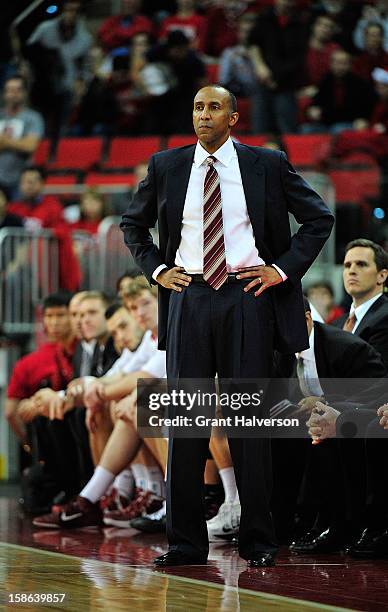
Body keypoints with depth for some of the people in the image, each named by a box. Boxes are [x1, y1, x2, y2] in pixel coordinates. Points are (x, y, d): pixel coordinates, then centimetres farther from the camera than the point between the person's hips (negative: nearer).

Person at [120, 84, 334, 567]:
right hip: (189, 297, 2)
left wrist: (284, 269, -1)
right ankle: (186, 542, 4)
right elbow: (133, 223, 22)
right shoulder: (166, 167, 9)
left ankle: (256, 542, 7)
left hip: (247, 296, -2)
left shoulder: (267, 165, 4)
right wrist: (156, 269, 8)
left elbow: (318, 218, 9)